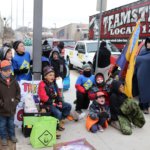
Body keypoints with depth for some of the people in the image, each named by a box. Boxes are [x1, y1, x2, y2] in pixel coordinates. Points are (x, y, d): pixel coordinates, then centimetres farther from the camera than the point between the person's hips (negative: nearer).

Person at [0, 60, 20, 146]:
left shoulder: (13, 81, -2)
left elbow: (18, 92, 7)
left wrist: (16, 101, -3)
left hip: (12, 108, 3)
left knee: (11, 123, 21)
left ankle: (12, 135, 38)